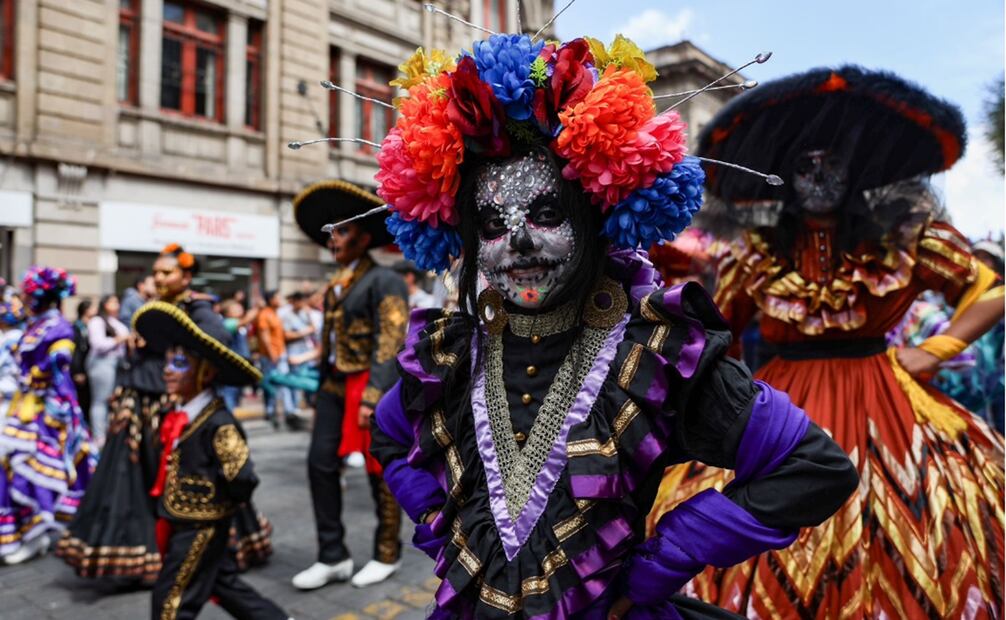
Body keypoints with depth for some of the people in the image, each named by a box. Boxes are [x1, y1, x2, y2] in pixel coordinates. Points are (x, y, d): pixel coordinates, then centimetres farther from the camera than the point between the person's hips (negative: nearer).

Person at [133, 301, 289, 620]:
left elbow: (243, 478, -29)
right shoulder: (180, 415, 2)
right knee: (223, 582, 21)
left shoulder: (219, 424, -25)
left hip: (200, 527, -9)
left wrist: (212, 497, -13)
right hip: (183, 522, 9)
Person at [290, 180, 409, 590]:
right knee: (321, 465, 4)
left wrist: (372, 398, -23)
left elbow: (389, 345, -18)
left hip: (369, 386, -7)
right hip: (333, 386, 8)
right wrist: (321, 389, 14)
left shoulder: (384, 281, -11)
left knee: (380, 472, 5)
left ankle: (387, 555, 23)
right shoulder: (334, 286, 15)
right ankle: (333, 556, 17)